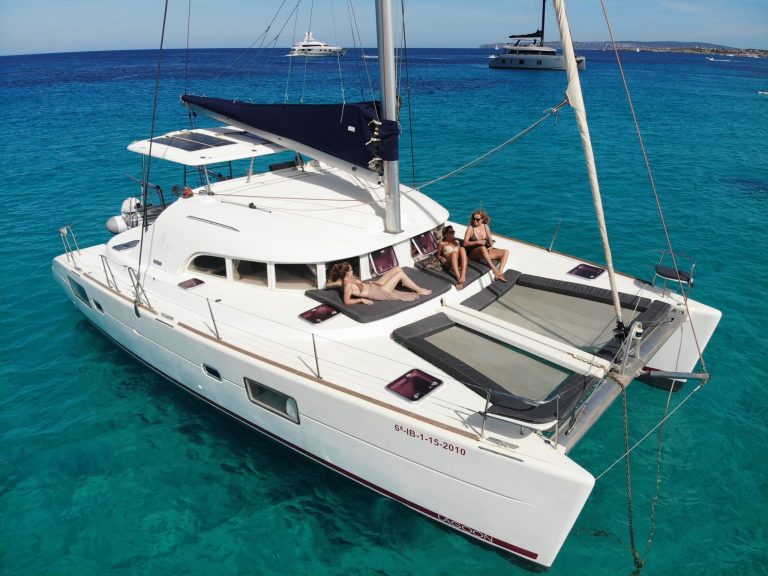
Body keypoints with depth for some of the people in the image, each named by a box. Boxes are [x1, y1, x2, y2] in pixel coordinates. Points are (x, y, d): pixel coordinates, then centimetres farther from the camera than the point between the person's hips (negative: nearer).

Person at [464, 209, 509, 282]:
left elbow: (490, 239, 13)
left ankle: (500, 273, -29)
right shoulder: (470, 228, -5)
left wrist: (491, 247, -9)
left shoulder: (486, 227, 9)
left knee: (506, 252, -11)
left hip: (486, 251, 6)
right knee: (483, 248, -41)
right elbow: (465, 243, -9)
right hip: (474, 253, -6)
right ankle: (495, 271, -48)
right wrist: (478, 242, -20)